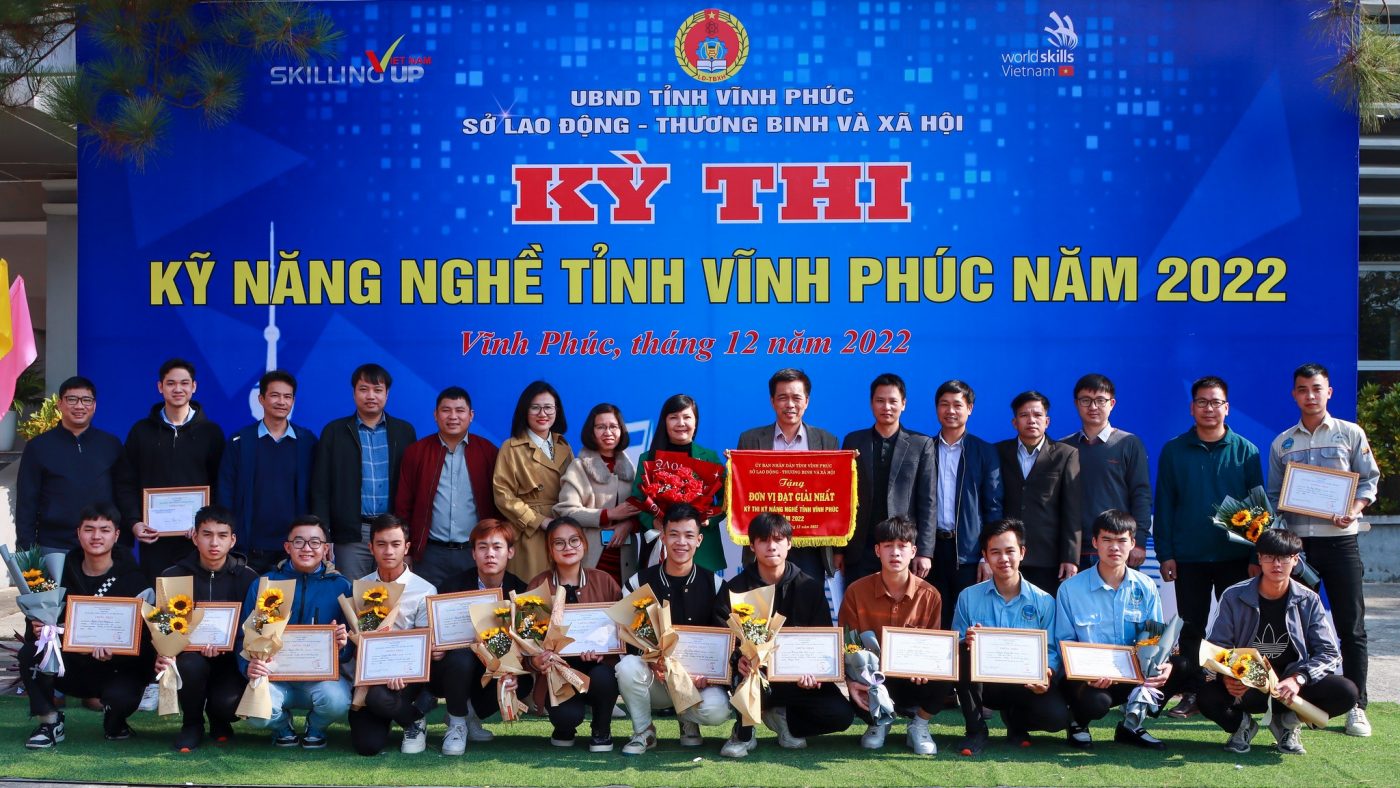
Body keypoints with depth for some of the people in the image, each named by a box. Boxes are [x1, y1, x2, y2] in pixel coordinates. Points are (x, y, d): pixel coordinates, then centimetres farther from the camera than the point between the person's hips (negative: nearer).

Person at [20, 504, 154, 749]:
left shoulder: (133, 579, -7)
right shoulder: (68, 573, 4)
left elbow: (145, 636, -14)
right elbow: (42, 617, 5)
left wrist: (114, 651, -34)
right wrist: (36, 629, -21)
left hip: (118, 668, -3)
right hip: (74, 667, 3)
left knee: (121, 696, -34)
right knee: (30, 654, -22)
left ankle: (114, 723, 6)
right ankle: (50, 722, -4)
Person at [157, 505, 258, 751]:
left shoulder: (247, 578, -2)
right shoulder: (174, 576, 0)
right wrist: (163, 655, -25)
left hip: (230, 660, -1)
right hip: (189, 654, 1)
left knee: (229, 703, -30)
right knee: (189, 665, -35)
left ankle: (219, 721, 12)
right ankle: (192, 723, -3)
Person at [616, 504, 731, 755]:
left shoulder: (714, 585, 1)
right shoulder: (639, 583, -1)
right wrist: (652, 662, -21)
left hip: (700, 680, 0)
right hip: (653, 681, 0)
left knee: (717, 710, -31)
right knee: (627, 666, -33)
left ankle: (687, 719, 8)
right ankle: (643, 731, -6)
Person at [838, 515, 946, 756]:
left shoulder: (929, 595, -4)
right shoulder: (857, 592, -6)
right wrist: (851, 681, -21)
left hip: (914, 681, 1)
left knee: (945, 679, -32)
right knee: (860, 699, -35)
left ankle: (919, 725, 3)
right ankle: (877, 722, 8)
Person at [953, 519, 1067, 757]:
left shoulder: (1044, 602, 1)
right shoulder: (969, 597, 2)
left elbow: (1052, 650, -3)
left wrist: (1047, 674, -26)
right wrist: (967, 642, -26)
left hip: (1027, 685, 0)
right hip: (983, 683, 0)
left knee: (1057, 716, -30)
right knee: (965, 652, -32)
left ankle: (1015, 721, 10)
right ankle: (976, 731, -13)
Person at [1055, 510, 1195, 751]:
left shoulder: (1145, 588, 6)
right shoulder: (1071, 589, -4)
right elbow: (1064, 643, -4)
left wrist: (1163, 665, -19)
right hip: (1088, 678, -4)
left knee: (1185, 666, -19)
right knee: (1095, 702, -39)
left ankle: (1133, 723, 1)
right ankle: (1079, 721, 3)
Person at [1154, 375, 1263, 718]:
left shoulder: (1245, 451, 3)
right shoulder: (1174, 451, 3)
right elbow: (1163, 506, 4)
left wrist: (1256, 555, -2)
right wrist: (1165, 554, -2)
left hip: (1235, 557, 0)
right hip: (1189, 558, 0)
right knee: (1191, 628, 7)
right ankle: (1191, 693, 15)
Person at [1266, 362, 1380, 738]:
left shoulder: (1350, 434, 4)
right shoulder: (1282, 443, 10)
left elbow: (1369, 480, 4)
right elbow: (1273, 495, 12)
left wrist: (1353, 509, -14)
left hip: (1339, 540, -2)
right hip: (1296, 541, 2)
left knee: (1351, 625, -1)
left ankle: (1356, 706, 5)